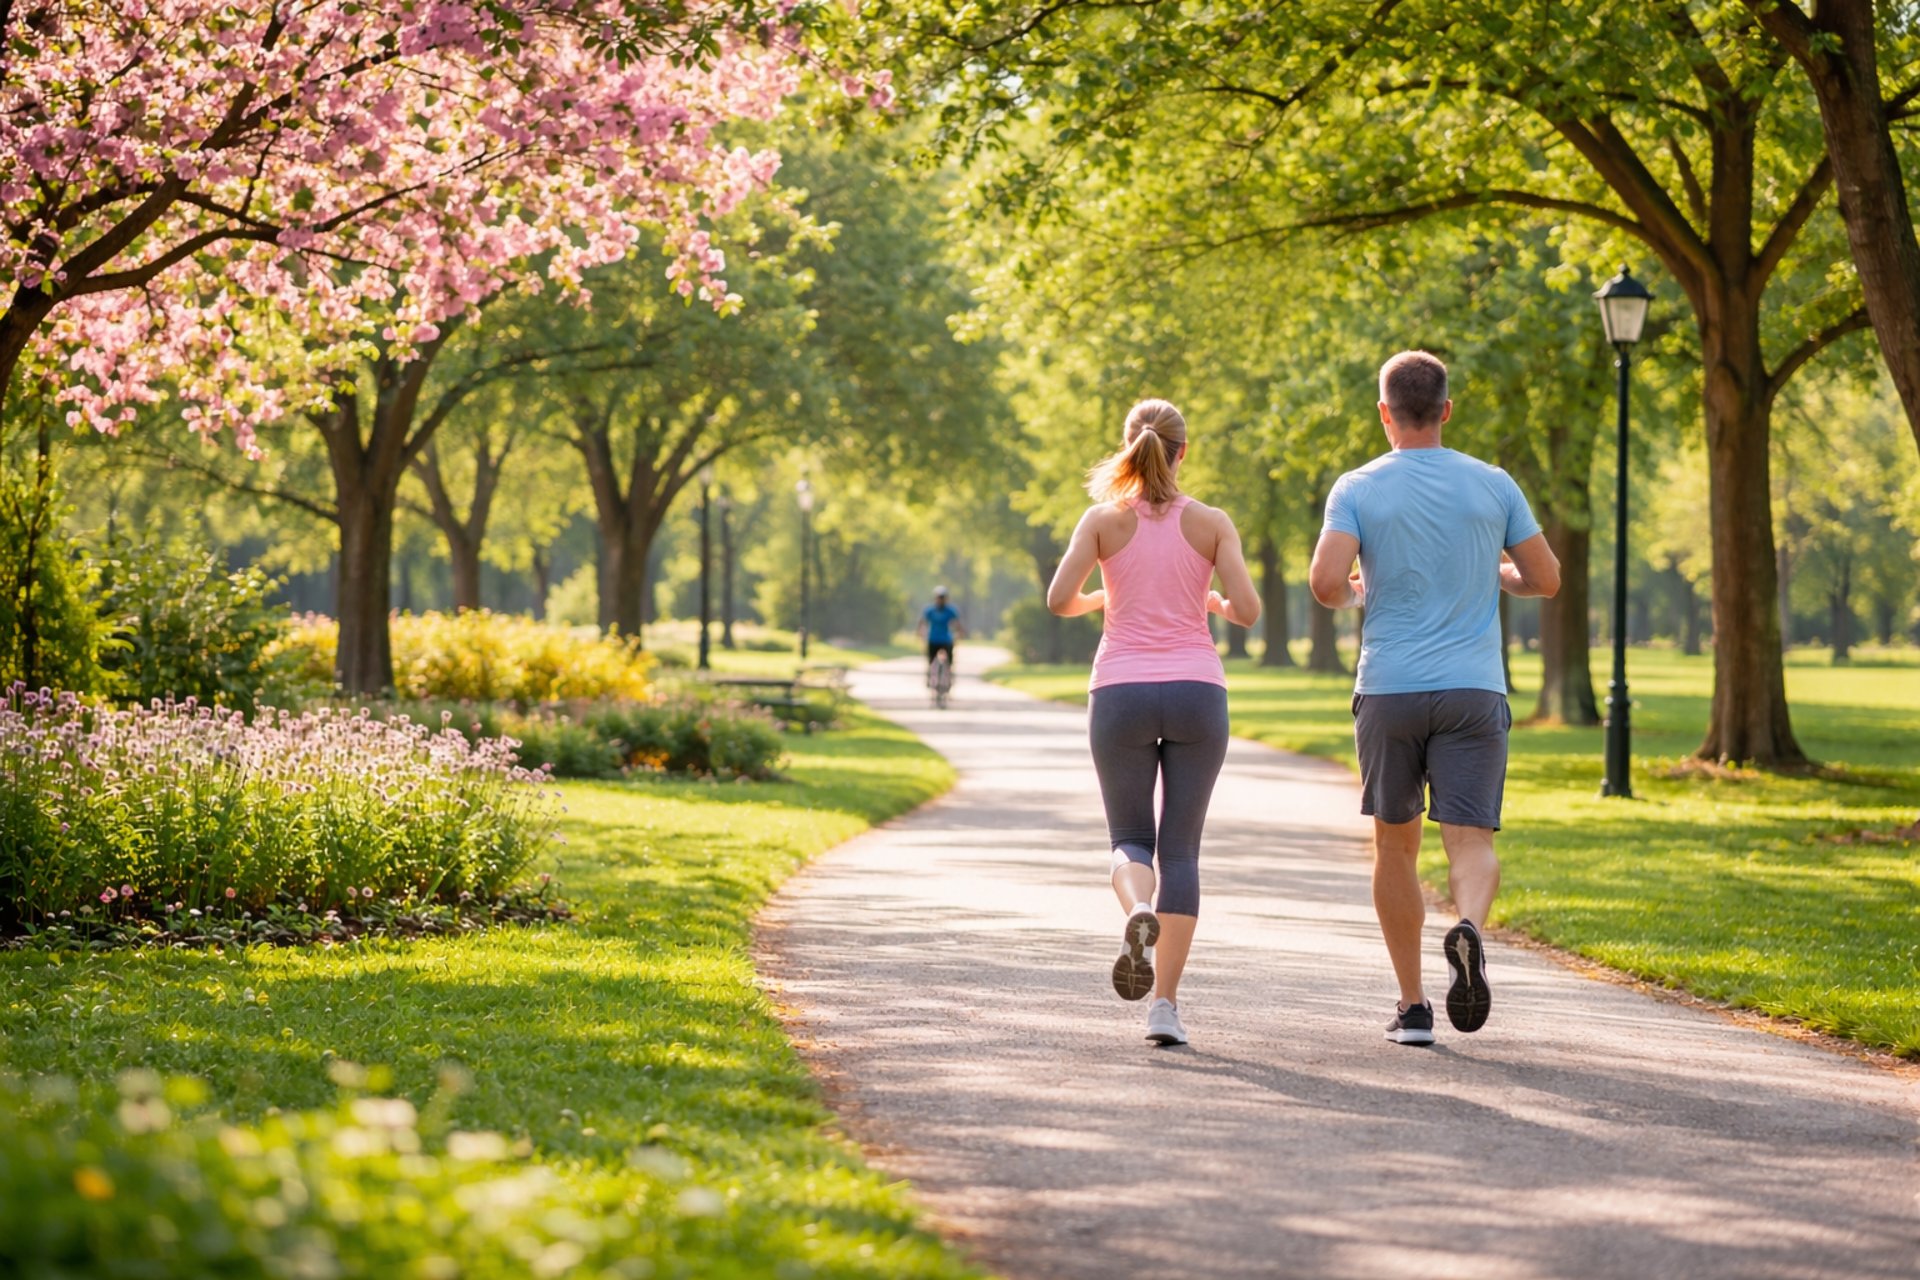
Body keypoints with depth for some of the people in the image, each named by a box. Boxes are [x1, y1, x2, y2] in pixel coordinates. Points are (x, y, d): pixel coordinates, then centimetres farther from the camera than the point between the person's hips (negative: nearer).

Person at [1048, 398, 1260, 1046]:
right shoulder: (1211, 523, 2)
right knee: (1181, 848, 6)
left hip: (1121, 693, 0)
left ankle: (1139, 910, -25)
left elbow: (1059, 599, -6)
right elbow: (1248, 611, -5)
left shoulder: (1104, 519, 2)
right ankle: (1165, 1004, -3)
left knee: (1130, 840, 12)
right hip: (1196, 692, 0)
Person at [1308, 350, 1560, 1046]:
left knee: (1396, 846, 13)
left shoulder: (1358, 489, -1)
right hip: (1473, 690, 0)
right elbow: (1546, 578, 8)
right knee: (1471, 839, -4)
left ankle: (1413, 1006, 13)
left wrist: (1355, 593, 9)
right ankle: (1469, 927, -37)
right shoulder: (1493, 485, 4)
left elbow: (1325, 582, -14)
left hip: (1388, 692, 0)